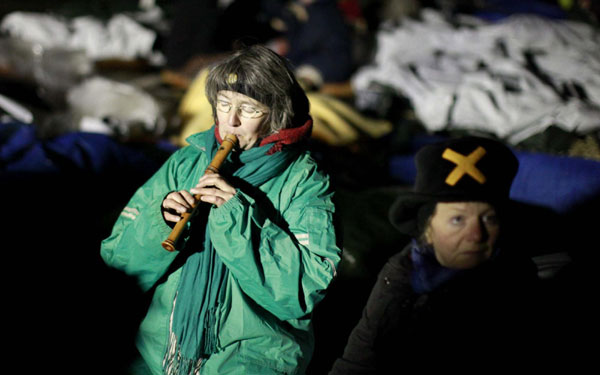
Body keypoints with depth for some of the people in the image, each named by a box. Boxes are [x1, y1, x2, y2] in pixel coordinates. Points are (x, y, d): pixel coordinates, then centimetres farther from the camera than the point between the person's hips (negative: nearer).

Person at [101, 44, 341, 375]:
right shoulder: (185, 162, 10)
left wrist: (240, 216, -19)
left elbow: (308, 286, -14)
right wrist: (160, 222, -12)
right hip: (165, 343, 3)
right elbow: (116, 255, 8)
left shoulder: (304, 181, 0)